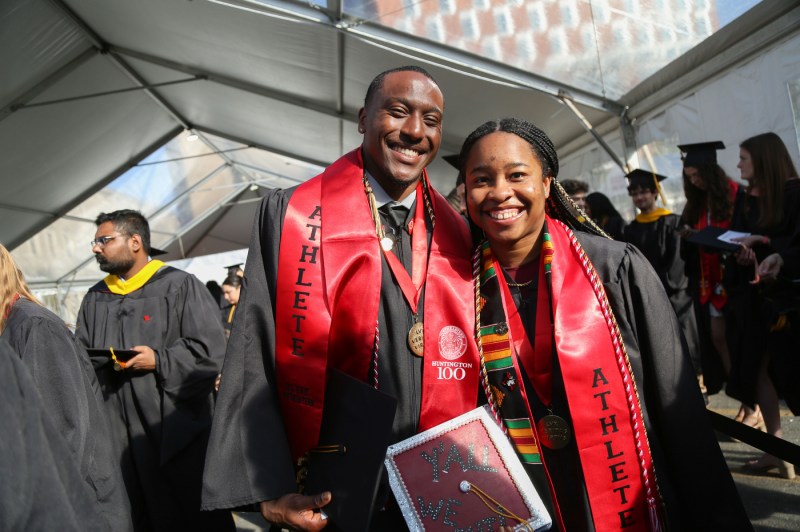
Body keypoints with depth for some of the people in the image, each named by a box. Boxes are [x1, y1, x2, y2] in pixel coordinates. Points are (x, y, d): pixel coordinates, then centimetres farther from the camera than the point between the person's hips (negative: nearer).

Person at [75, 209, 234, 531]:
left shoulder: (180, 286, -6)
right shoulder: (95, 298, 13)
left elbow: (211, 351, -12)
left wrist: (159, 361, -21)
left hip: (175, 430, -5)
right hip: (118, 434, 5)